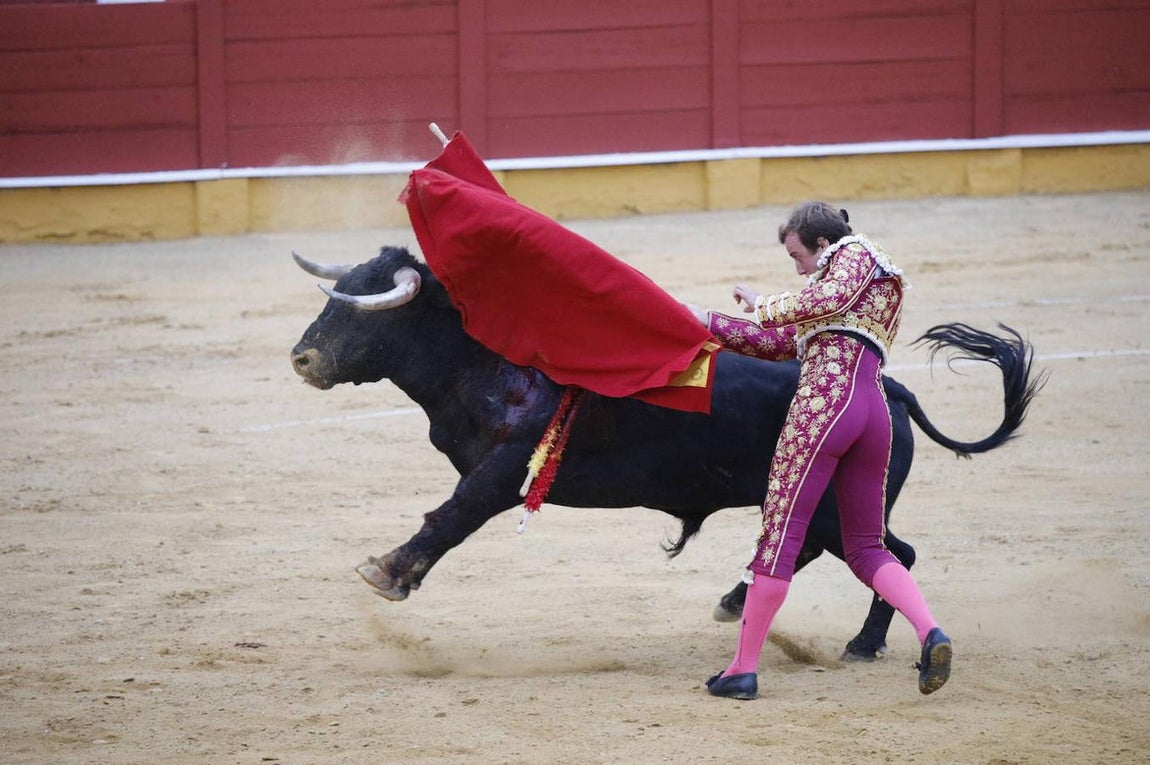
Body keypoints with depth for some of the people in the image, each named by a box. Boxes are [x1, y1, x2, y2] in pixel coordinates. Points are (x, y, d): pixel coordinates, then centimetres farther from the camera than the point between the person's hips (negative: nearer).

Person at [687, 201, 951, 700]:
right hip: (874, 411, 9)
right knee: (866, 549, 10)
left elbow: (827, 299, -12)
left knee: (780, 534, -7)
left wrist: (766, 305, -1)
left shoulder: (854, 253, 10)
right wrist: (709, 324, 36)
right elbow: (778, 344, 36)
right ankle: (930, 634, -15)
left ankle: (743, 669, -6)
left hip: (826, 395, -9)